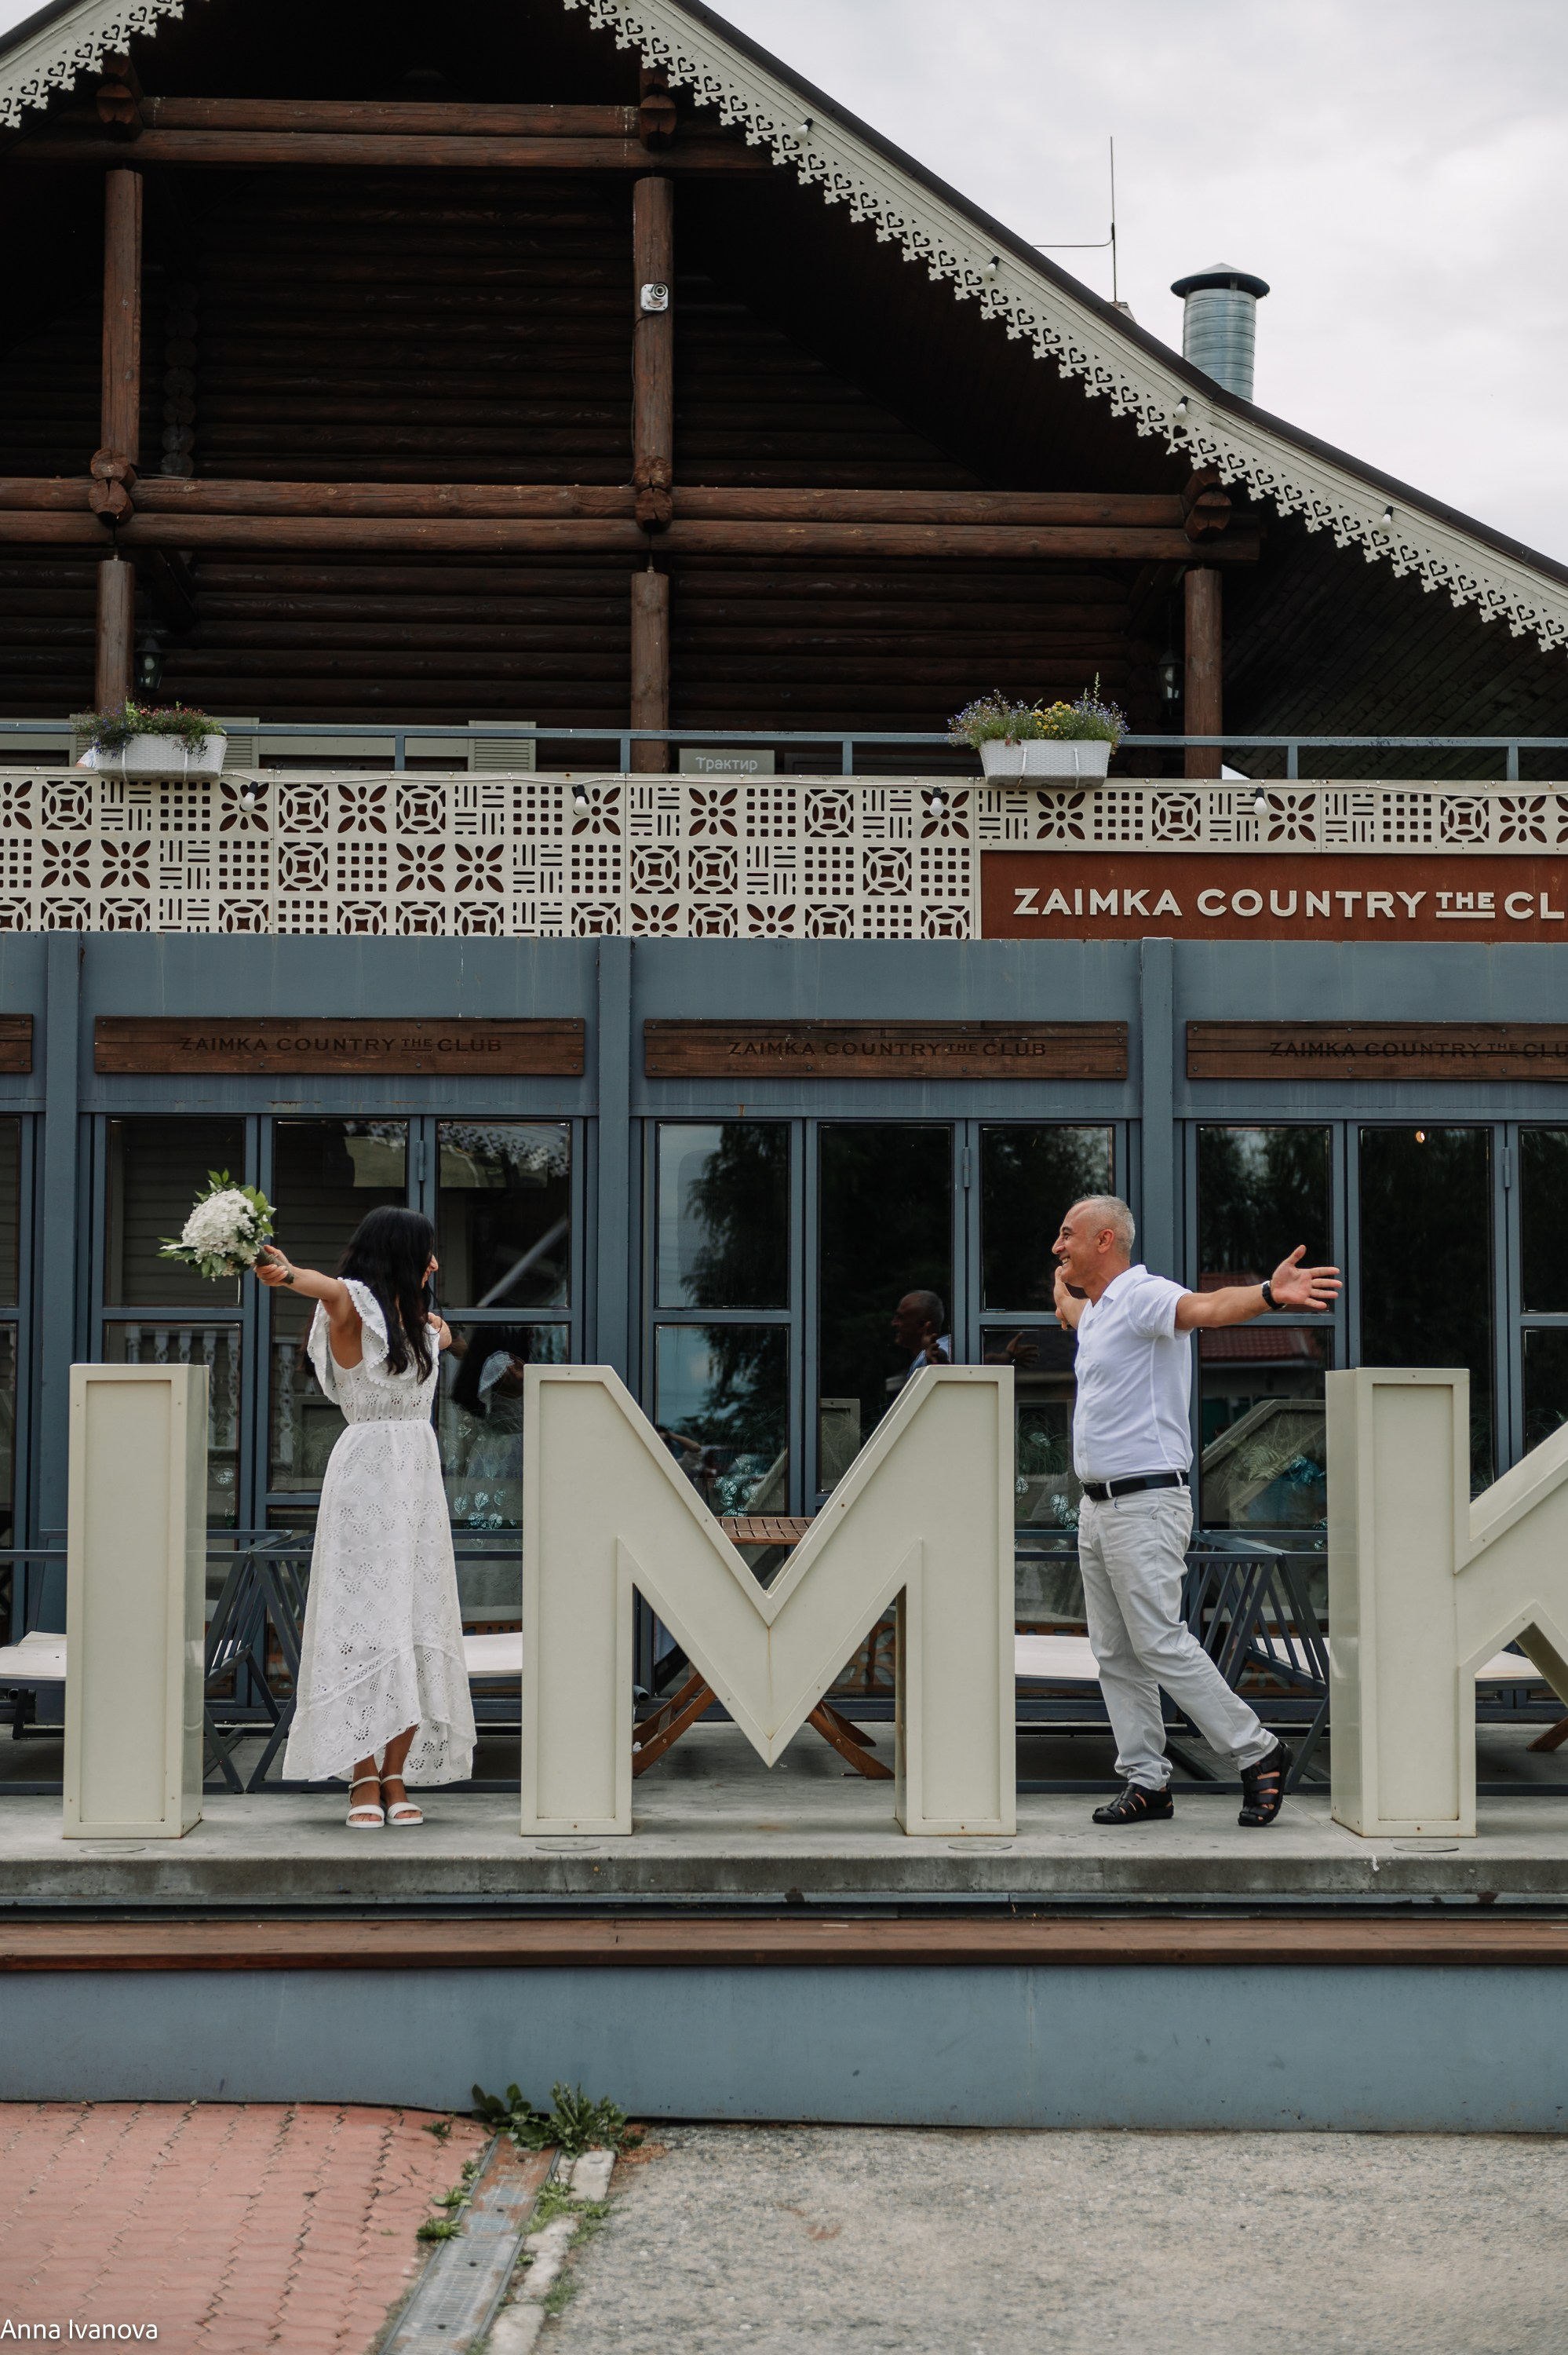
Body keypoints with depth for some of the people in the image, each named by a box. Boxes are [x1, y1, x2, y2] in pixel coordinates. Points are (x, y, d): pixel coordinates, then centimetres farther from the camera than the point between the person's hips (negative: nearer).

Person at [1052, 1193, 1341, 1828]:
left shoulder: (1143, 1295, -13)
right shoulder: (1094, 1311, 16)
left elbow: (1204, 1307, -36)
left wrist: (1266, 1295, -54)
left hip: (1146, 1504, -10)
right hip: (1098, 1506, 10)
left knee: (1160, 1644, -10)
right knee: (1115, 1653, 9)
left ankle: (1257, 1752, 2)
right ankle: (1146, 1781, 14)